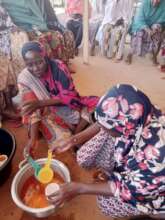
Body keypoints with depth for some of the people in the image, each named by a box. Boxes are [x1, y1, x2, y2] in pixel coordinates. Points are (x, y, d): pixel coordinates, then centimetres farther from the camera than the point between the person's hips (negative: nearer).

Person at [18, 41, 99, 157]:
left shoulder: (58, 66, -19)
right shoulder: (24, 78, -17)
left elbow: (70, 97, -22)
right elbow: (31, 110, -18)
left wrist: (40, 103, -31)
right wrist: (33, 139, -30)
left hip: (67, 106, 2)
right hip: (47, 114, -1)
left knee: (96, 103, -18)